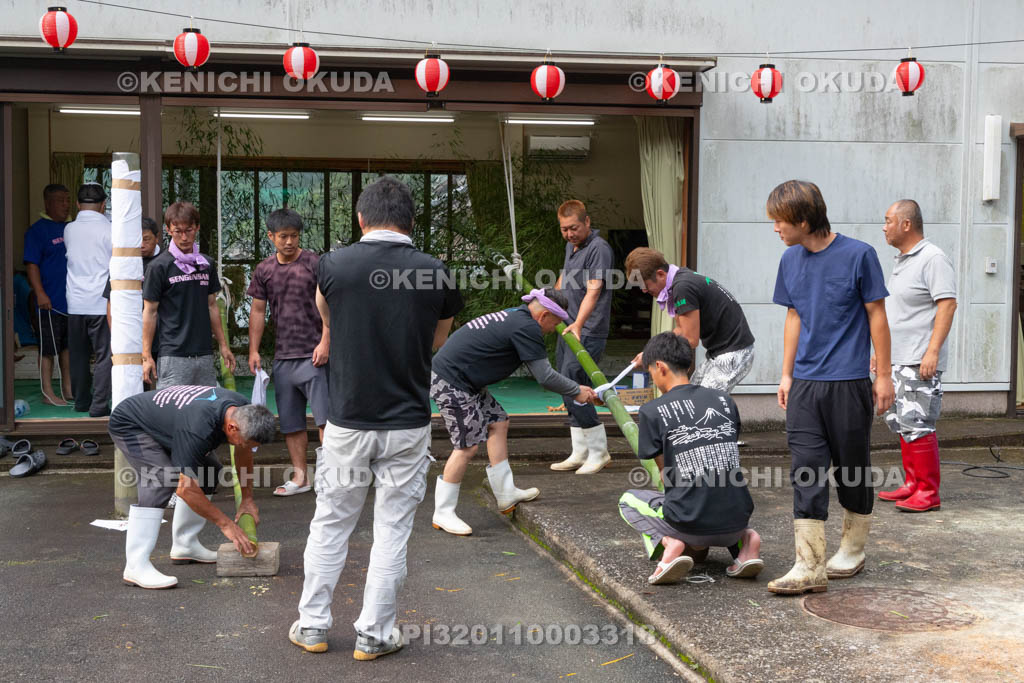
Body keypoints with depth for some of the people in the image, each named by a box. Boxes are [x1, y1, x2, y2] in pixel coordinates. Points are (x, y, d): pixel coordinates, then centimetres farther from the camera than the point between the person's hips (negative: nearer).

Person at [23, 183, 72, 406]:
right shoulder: (38, 230, -8)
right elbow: (31, 264, -13)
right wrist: (40, 293, -21)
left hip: (73, 300, 7)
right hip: (50, 302, -7)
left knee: (68, 345, 14)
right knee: (48, 348, -1)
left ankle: (67, 388, 23)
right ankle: (47, 393, 5)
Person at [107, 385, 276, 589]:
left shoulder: (243, 411, -16)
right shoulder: (198, 430, -40)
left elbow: (244, 452, 6)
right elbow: (185, 488, -33)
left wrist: (247, 499, 8)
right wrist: (224, 523, -24)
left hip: (163, 423, 9)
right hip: (129, 425, -9)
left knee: (208, 470, 5)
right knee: (161, 479, -28)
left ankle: (184, 546, 13)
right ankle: (136, 566, -29)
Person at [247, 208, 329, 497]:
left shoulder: (314, 264, -3)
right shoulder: (264, 271, 10)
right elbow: (258, 311, 13)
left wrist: (324, 342, -12)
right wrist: (253, 350, 8)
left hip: (312, 354, -5)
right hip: (282, 356, 5)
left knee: (324, 415, -8)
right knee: (290, 421, 9)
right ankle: (299, 477, 18)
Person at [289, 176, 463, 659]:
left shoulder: (335, 265, -6)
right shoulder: (436, 274, -5)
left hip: (347, 422, 0)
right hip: (408, 424, 0)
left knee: (330, 524, 14)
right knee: (392, 532, 8)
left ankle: (312, 626, 23)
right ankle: (374, 635, 15)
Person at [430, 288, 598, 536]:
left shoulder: (514, 316, 14)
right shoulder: (526, 327, -17)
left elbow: (540, 372, 21)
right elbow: (544, 376, -16)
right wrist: (577, 391, -1)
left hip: (463, 381, 11)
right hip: (450, 382, -11)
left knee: (498, 422, 13)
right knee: (468, 444, -8)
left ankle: (506, 495, 18)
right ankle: (443, 513, 1)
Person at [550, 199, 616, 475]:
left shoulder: (599, 248, -15)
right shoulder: (570, 246, 14)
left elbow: (593, 291, -26)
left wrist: (578, 324, -38)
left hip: (588, 332, -9)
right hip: (568, 328, 9)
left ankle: (598, 451, -3)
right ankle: (580, 453, 15)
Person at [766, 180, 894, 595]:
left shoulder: (858, 256, -9)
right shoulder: (791, 260, 7)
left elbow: (876, 316, -4)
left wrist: (883, 375, -3)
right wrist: (786, 375, 13)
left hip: (849, 382, -4)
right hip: (804, 384, 4)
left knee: (852, 470, 9)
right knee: (806, 471, -2)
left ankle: (852, 552, 28)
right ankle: (809, 567, -1)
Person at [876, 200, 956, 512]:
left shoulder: (933, 259, -11)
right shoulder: (901, 261, 18)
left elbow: (948, 305, -18)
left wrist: (932, 351, -24)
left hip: (919, 362, -10)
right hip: (896, 361, 10)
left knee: (917, 426, -9)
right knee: (900, 424, 12)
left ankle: (928, 493, -3)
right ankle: (913, 485, 20)